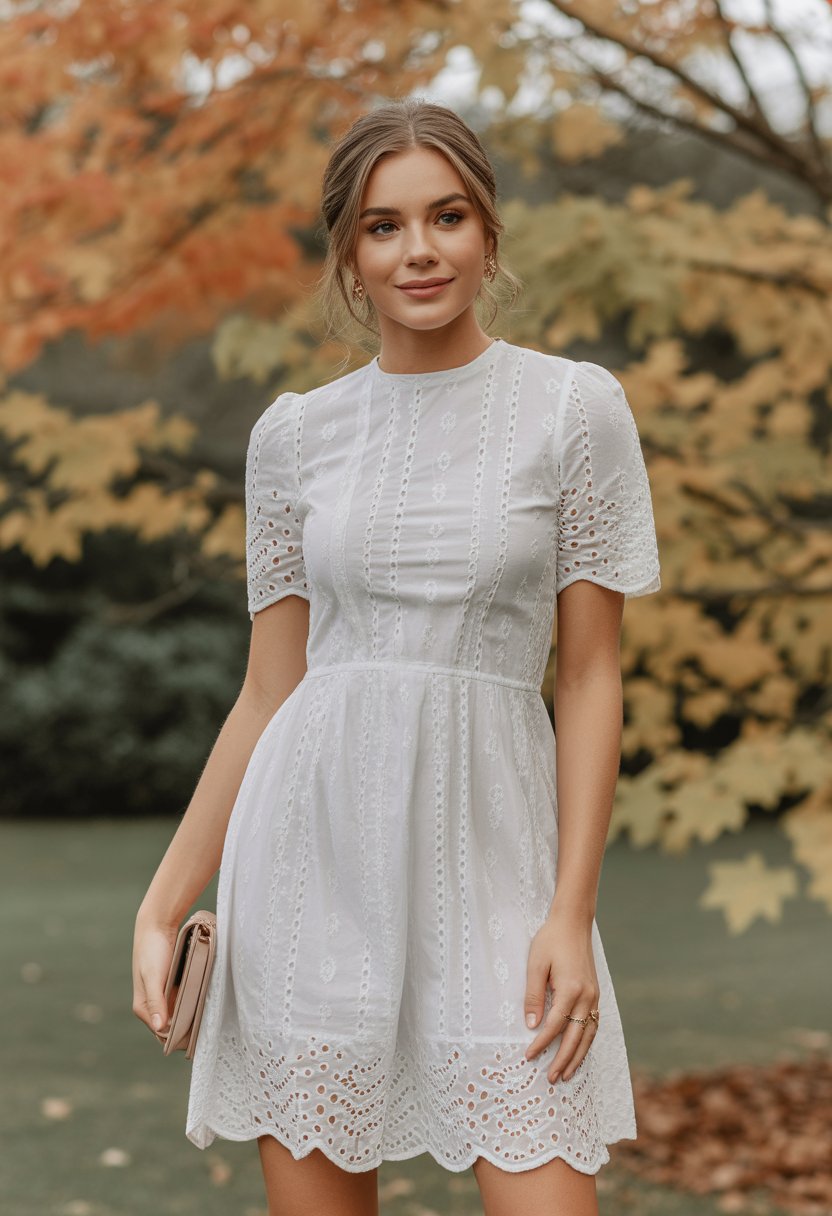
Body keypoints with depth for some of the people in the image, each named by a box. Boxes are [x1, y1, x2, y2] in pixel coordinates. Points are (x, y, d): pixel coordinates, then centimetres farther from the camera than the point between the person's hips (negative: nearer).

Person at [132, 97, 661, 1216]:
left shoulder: (574, 408, 0)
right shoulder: (295, 433, 7)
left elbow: (592, 676, -1)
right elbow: (267, 694, 10)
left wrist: (571, 913, -9)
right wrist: (164, 903, 6)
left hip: (488, 850, -2)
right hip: (315, 843, 2)